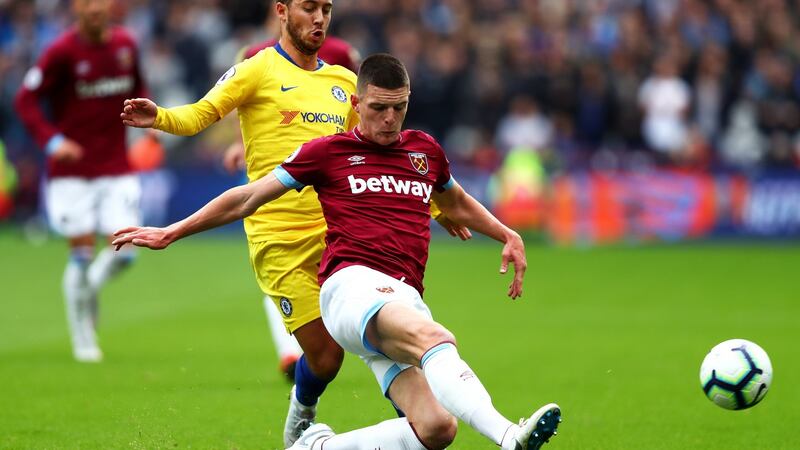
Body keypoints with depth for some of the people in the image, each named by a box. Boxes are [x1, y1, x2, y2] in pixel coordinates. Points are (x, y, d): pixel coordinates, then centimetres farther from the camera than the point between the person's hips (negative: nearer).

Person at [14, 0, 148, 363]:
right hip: (71, 171, -4)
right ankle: (83, 339, 11)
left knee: (123, 251, -7)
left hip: (116, 168, 4)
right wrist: (52, 140, -20)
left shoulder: (126, 45, 4)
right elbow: (25, 99, -8)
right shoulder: (62, 52, -10)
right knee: (82, 250, -6)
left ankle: (89, 286, 28)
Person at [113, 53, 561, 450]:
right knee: (433, 338, -38)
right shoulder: (328, 152, 11)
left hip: (405, 299, 5)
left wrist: (509, 236, 29)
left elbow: (457, 203, 44)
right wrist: (170, 233, 17)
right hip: (353, 283, -5)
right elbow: (247, 199, 17)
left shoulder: (425, 149, 23)